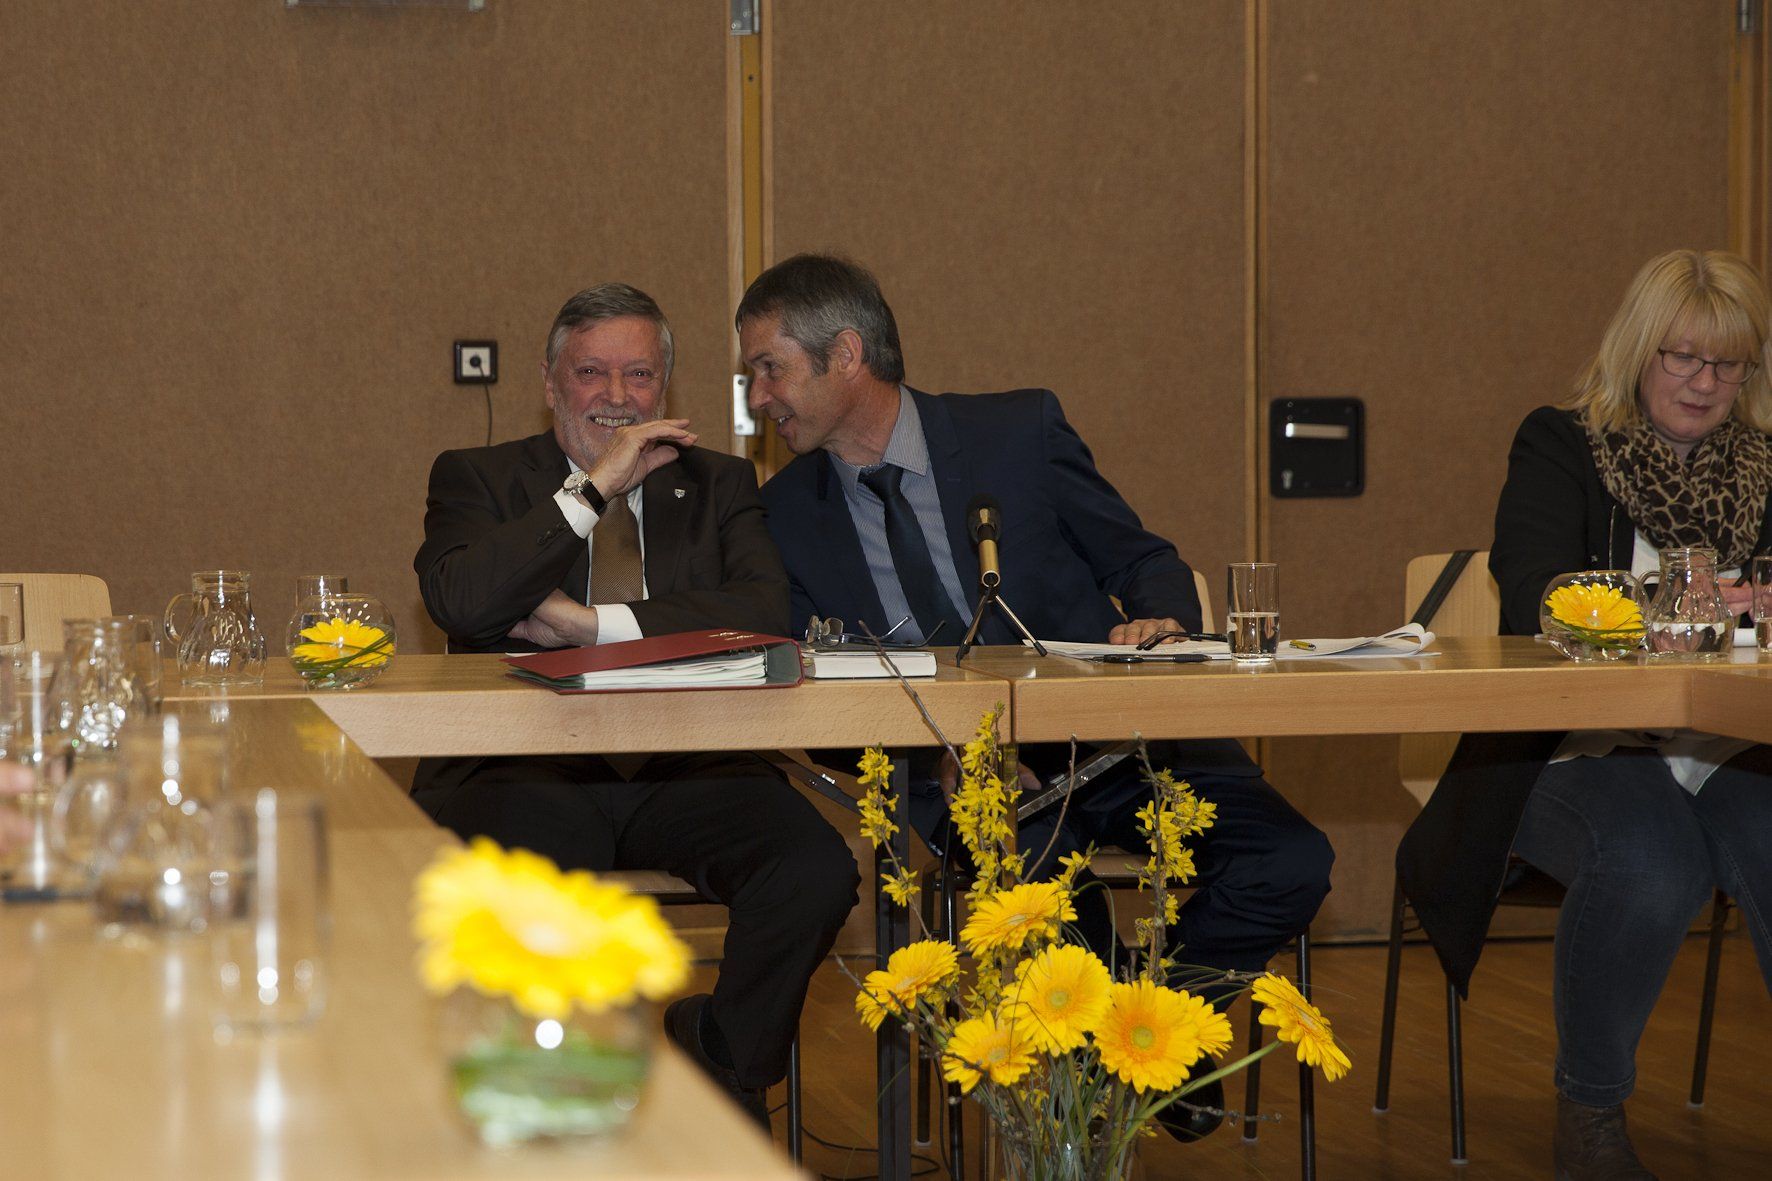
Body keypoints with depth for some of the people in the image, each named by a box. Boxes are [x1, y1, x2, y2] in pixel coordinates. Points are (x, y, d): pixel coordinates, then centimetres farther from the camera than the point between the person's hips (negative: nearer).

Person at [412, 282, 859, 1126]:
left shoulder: (717, 486, 20)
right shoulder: (477, 479, 15)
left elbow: (768, 612, 0)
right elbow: (458, 602, -8)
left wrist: (597, 625, -7)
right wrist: (594, 491, -7)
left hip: (685, 770, 2)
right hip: (529, 771, -2)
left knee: (816, 866, -27)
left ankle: (726, 1072, -3)